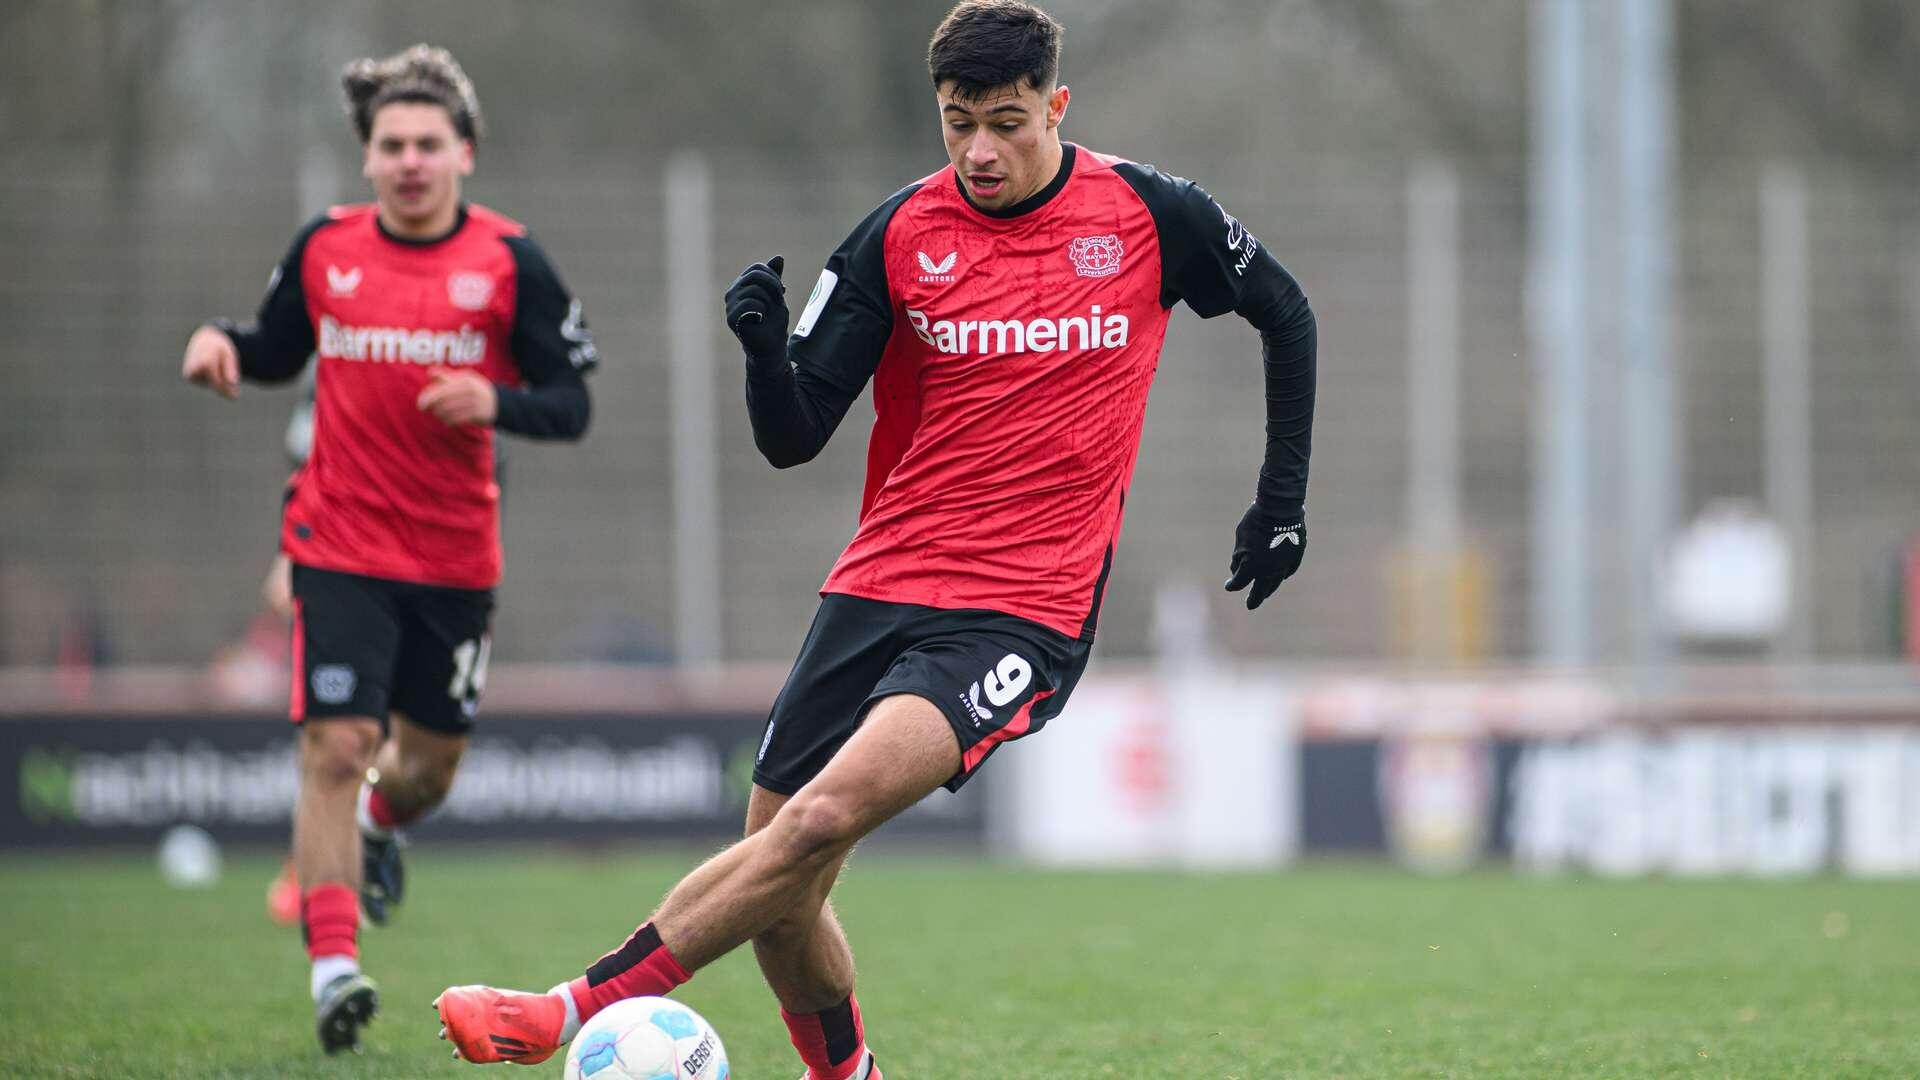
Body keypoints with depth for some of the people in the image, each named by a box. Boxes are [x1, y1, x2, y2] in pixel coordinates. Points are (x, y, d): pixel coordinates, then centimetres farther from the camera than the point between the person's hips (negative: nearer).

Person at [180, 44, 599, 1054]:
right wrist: (222, 342, -4)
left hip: (458, 555, 1)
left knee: (432, 760, 15)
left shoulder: (510, 262, -4)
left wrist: (496, 401, -22)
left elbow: (572, 403, -2)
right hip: (341, 545, -1)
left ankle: (379, 823, 52)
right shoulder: (323, 248, 1)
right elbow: (279, 350, 18)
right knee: (336, 745, -15)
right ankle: (334, 967, -14)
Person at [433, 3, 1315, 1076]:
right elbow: (792, 439, 1)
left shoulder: (1151, 215, -1)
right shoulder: (901, 235, 1)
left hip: (1027, 615, -4)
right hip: (881, 587, 4)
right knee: (780, 896, 2)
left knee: (825, 817, -26)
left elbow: (1285, 312, 18)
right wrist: (765, 349, -20)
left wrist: (1284, 498, 15)